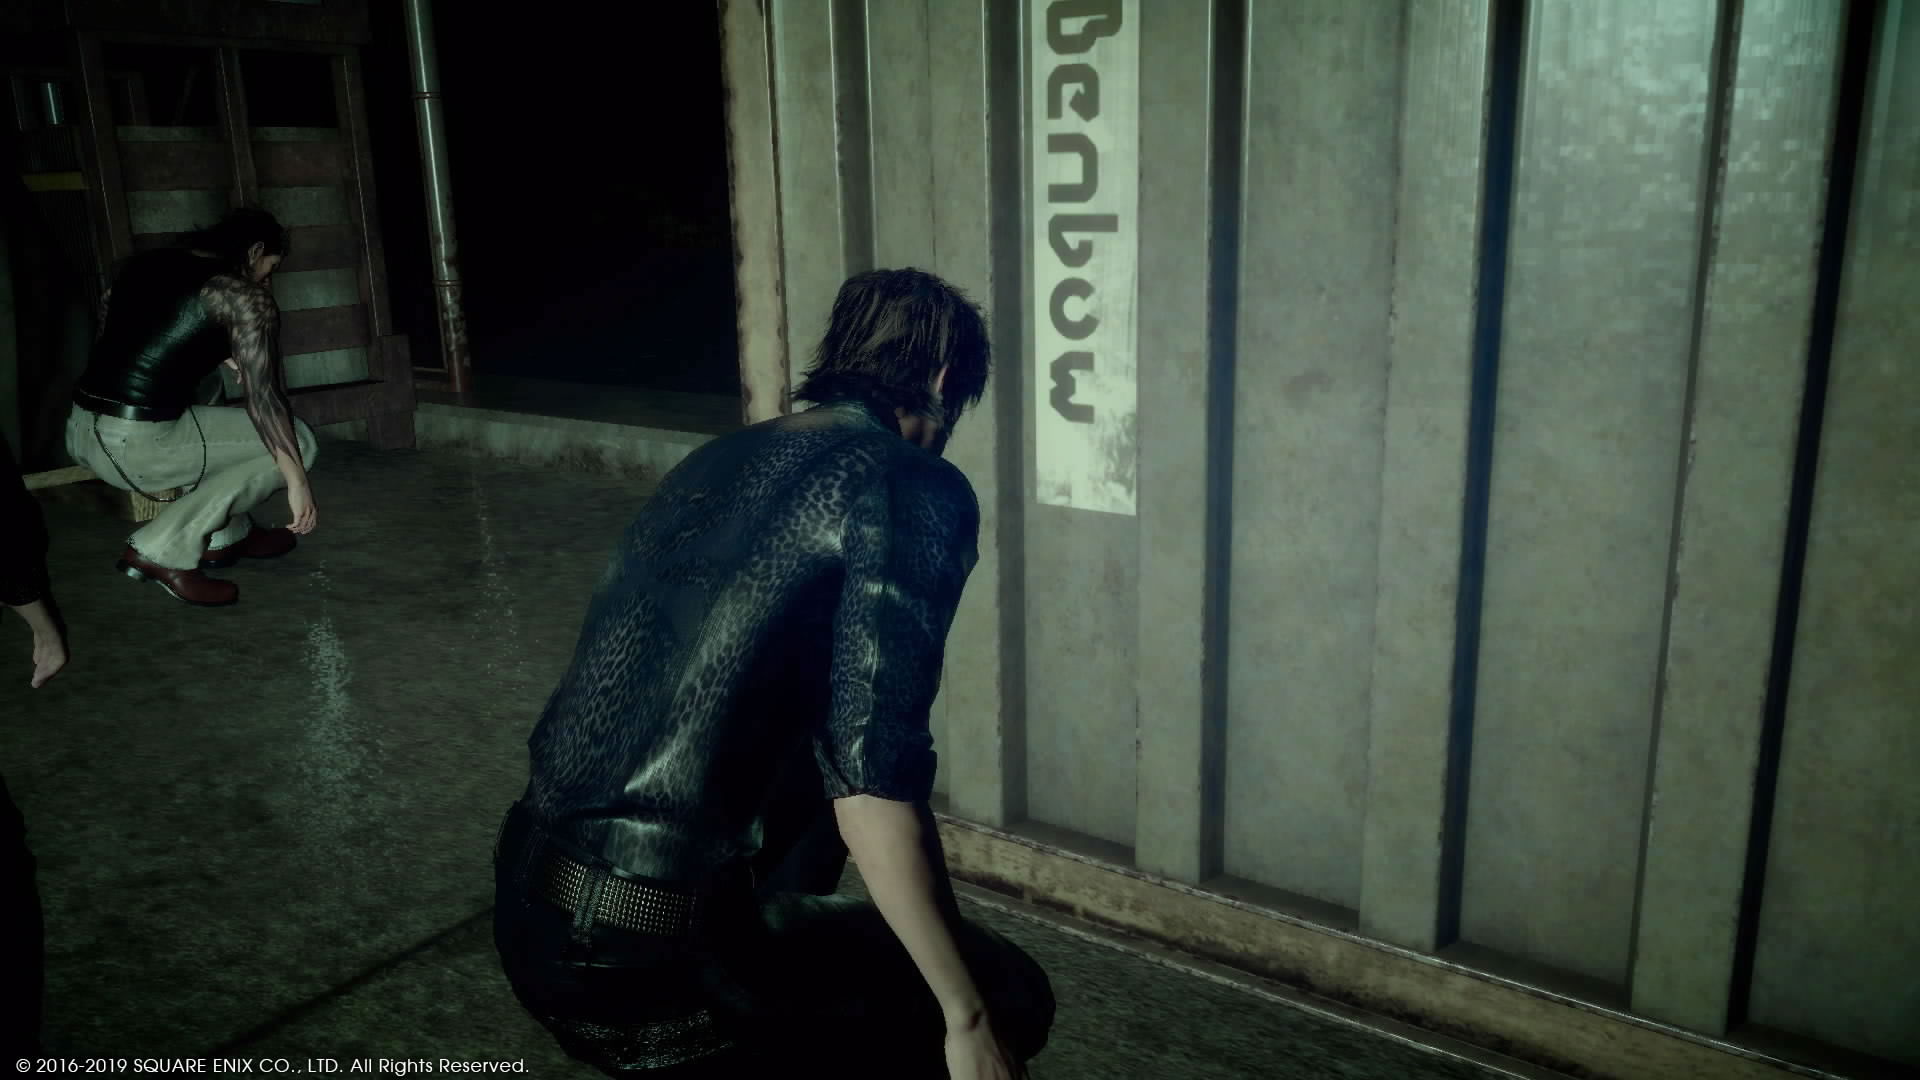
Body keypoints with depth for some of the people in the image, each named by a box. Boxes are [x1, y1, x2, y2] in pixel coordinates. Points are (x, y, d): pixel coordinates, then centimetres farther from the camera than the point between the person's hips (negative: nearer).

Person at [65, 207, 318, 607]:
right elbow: (263, 396, -12)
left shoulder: (144, 264, 15)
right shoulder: (243, 294, -7)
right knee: (296, 440, 4)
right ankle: (164, 551, -1)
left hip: (79, 431, 9)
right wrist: (297, 481, -8)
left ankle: (227, 537, 33)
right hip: (138, 446, -9)